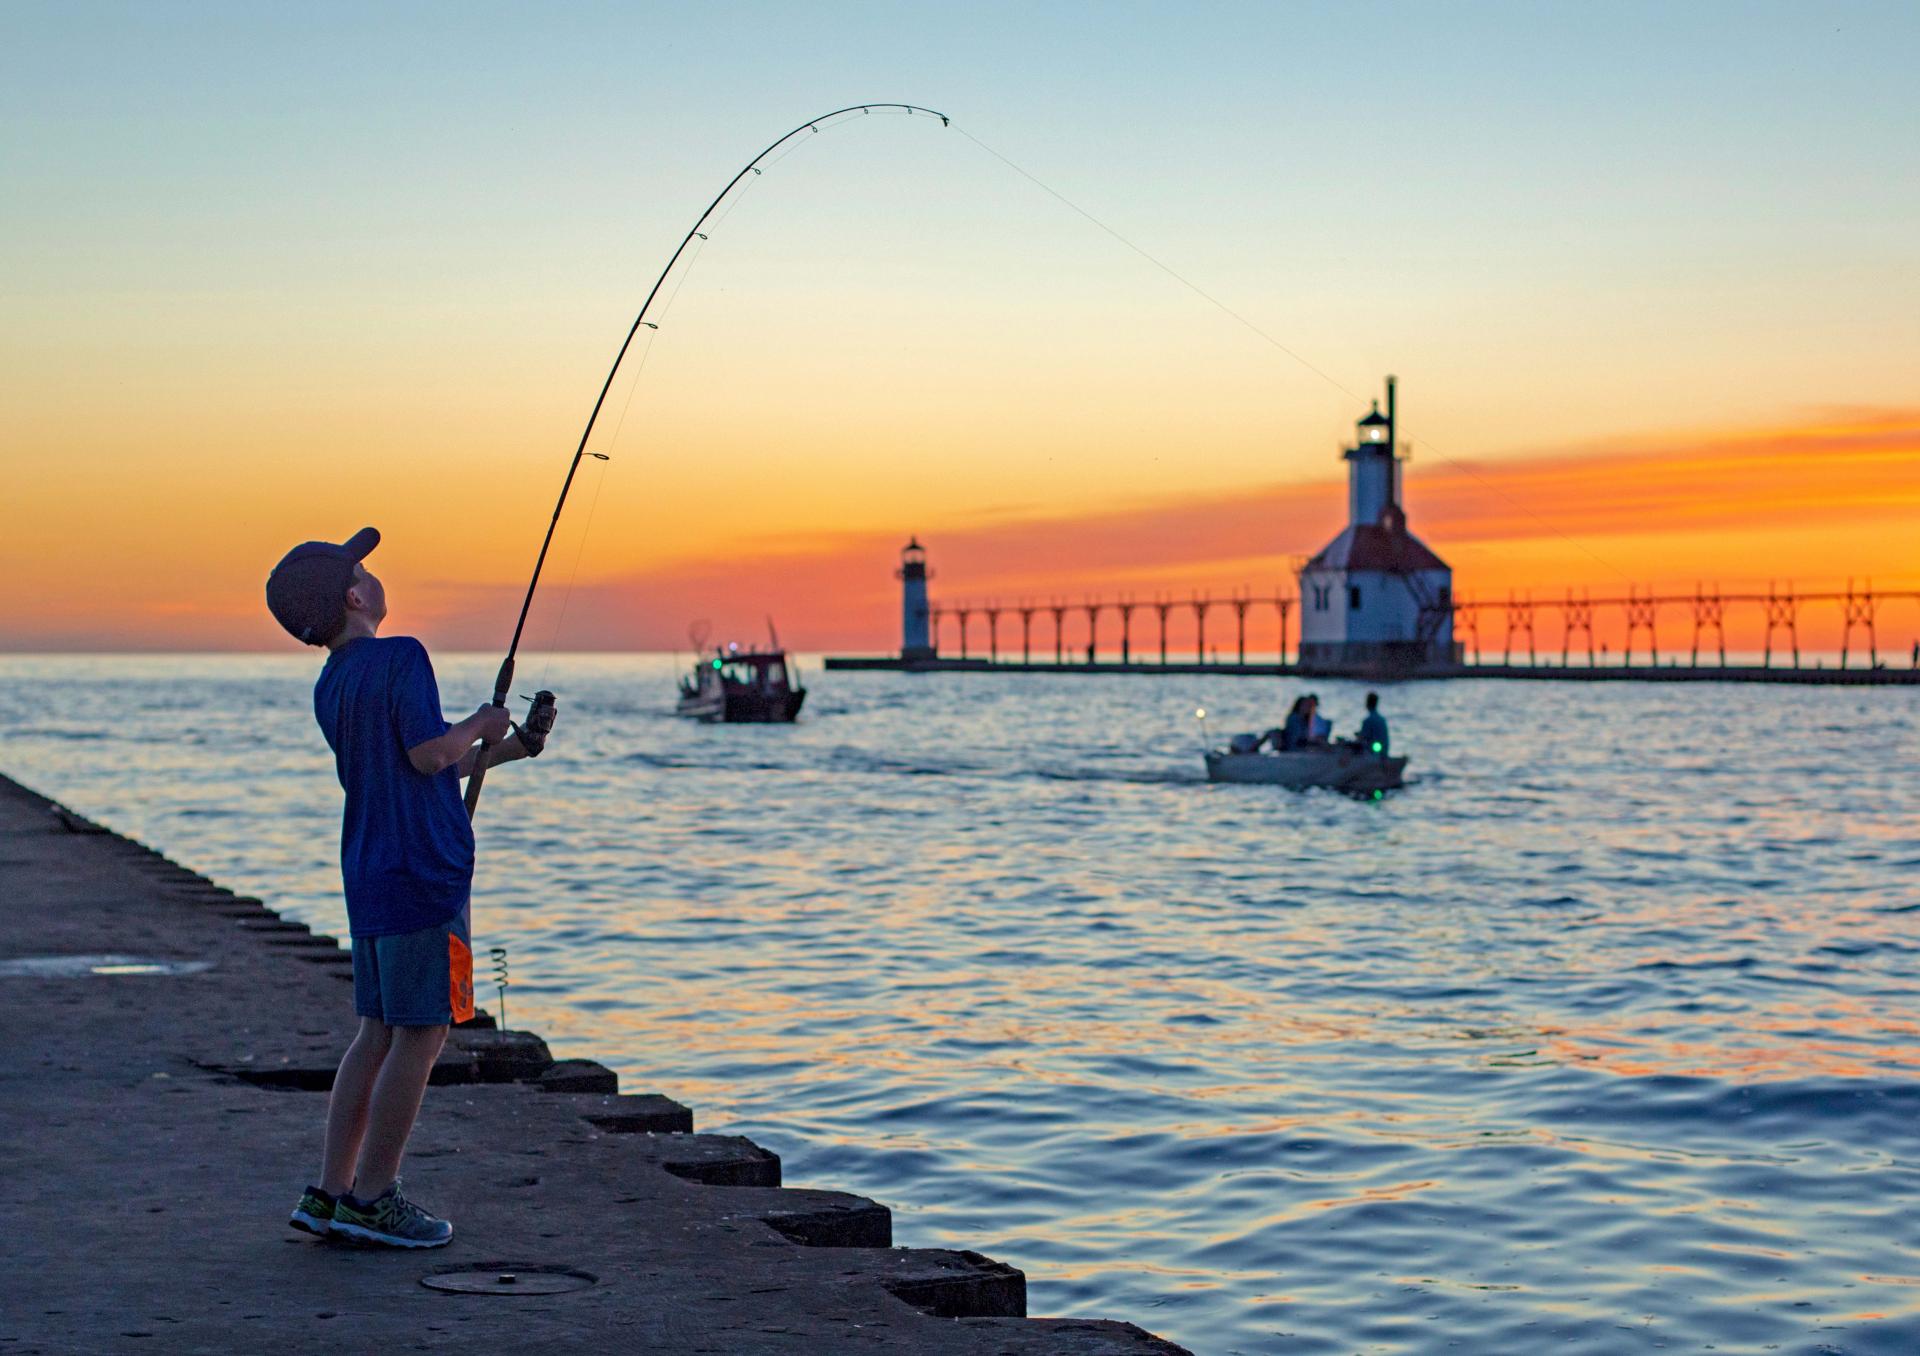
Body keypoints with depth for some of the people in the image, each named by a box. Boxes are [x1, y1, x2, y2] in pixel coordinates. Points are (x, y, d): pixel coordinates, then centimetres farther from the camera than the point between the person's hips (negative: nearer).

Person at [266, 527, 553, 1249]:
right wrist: (477, 725, 1)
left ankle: (330, 1192, 13)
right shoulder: (401, 658, -12)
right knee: (420, 1035, -2)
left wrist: (506, 750, 25)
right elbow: (429, 755, -18)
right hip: (421, 873, -9)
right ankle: (371, 1197, 1)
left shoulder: (329, 689, 15)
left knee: (378, 1033, 13)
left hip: (367, 881, 9)